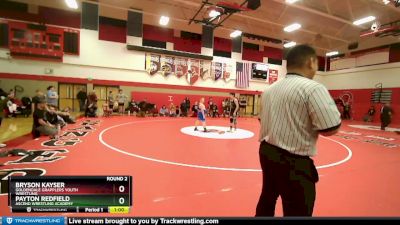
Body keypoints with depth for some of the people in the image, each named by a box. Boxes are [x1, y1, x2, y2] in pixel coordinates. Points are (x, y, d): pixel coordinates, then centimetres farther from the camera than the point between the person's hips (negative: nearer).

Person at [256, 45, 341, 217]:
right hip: (293, 162, -7)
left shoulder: (269, 89, 8)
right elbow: (331, 128, -18)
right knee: (297, 211, 11)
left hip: (266, 153, 8)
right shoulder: (313, 88, -15)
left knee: (267, 199, 27)